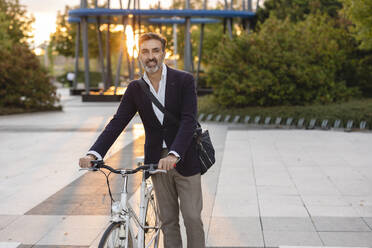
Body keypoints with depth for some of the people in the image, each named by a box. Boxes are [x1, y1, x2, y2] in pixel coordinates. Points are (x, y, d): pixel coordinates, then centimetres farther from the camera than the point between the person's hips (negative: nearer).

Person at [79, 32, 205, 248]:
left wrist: (173, 154, -32)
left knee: (192, 218, 0)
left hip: (184, 160, -3)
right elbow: (117, 123, -5)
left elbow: (189, 120, -18)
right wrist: (94, 154, -19)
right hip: (157, 162, 3)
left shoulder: (184, 80, -7)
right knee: (168, 220, 11)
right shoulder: (135, 89, 3)